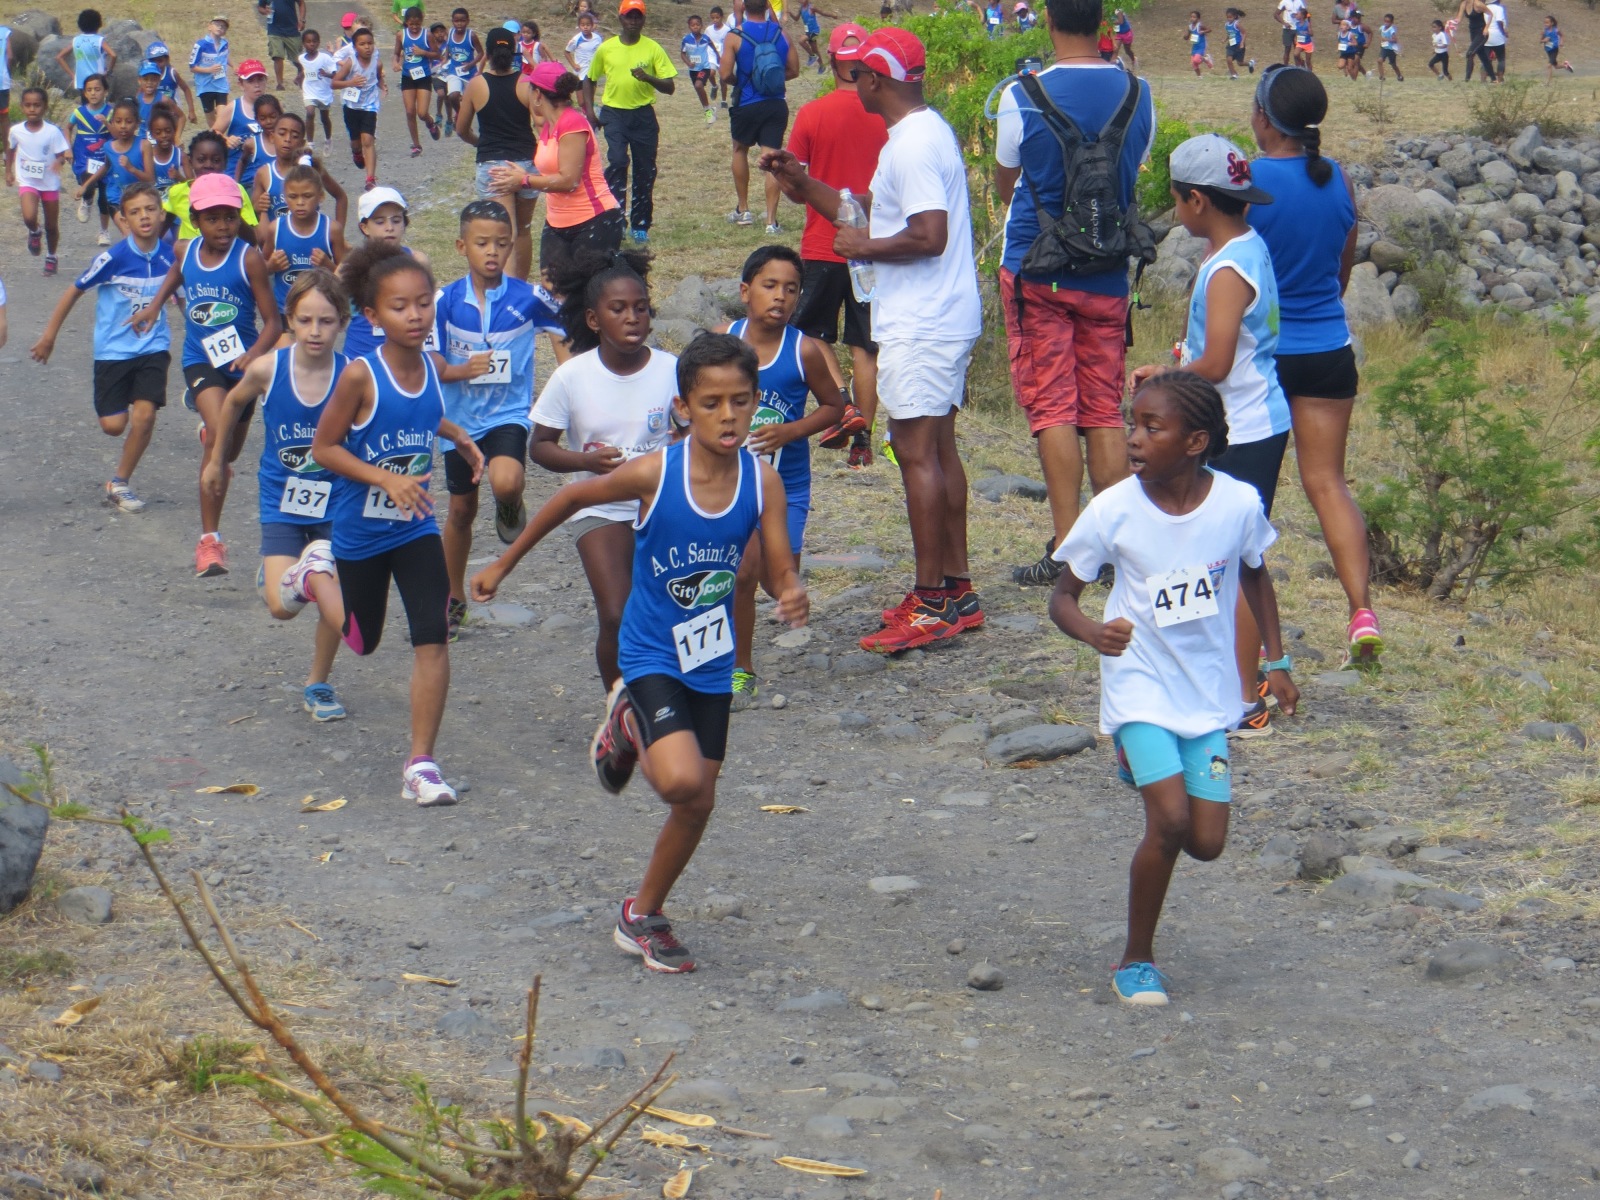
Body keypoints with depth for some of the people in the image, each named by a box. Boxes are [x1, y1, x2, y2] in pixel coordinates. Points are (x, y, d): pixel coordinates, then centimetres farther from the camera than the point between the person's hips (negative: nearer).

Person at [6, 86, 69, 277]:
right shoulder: (16, 131, -6)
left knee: (52, 226, 11)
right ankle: (34, 232, 11)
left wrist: (59, 161, -33)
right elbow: (10, 150, 13)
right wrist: (9, 171, 16)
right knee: (29, 217, -24)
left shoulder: (53, 131, -14)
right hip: (27, 182, 0)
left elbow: (62, 153, -11)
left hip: (50, 183, 0)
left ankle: (51, 257, 34)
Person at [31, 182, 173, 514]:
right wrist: (49, 335, 0)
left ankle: (120, 483, 8)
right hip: (113, 349, -2)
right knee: (113, 425, -3)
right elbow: (75, 291, -5)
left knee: (144, 416, -12)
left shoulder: (170, 257, -7)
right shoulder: (114, 258, -17)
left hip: (153, 347, 2)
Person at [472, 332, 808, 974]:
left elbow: (782, 570, -11)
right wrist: (503, 565, 2)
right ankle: (630, 721, 10)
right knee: (681, 780, -24)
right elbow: (571, 498, -6)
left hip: (711, 659, 4)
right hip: (651, 653, -4)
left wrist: (794, 595, -36)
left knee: (699, 802, 10)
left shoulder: (762, 480, -14)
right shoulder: (654, 474, -21)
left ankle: (643, 916, 33)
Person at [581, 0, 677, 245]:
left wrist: (649, 78, -21)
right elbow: (589, 80, 17)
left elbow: (669, 87, -2)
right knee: (617, 162, -19)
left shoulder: (653, 49, 0)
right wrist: (589, 110, 4)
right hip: (614, 114, -1)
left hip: (643, 115, 1)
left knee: (645, 170, 4)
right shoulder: (606, 49, 3)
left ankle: (640, 226, 16)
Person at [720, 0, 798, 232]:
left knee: (740, 150, 22)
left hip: (747, 105, -2)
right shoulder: (782, 34, 1)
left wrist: (740, 81, 9)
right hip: (776, 105, 2)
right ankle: (771, 220, -6)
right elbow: (794, 71, 5)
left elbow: (726, 74, -12)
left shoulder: (736, 36, -9)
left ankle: (743, 210, 27)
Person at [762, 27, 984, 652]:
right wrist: (802, 184, 21)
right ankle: (956, 589, 20)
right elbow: (883, 219, 22)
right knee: (939, 449, 14)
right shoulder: (929, 132, 16)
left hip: (919, 328, -11)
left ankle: (932, 605, -7)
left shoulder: (911, 146, -18)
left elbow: (930, 236, -27)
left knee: (917, 453, -8)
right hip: (945, 319, 11)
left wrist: (864, 246, -13)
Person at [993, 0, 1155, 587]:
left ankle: (1065, 547, -5)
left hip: (1037, 271, -3)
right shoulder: (1138, 95, -1)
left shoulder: (1022, 98, -12)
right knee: (1104, 411, 9)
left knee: (1052, 407, -2)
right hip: (1107, 275, 3)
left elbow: (1005, 183, 5)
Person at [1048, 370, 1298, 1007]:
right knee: (1170, 819, -19)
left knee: (1206, 843, 0)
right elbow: (1062, 596, -6)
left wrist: (1277, 661, 10)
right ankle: (1135, 959, 2)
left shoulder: (1239, 503, -10)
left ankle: (1140, 768, 35)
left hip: (1208, 691, 3)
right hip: (1140, 686, -3)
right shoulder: (1112, 511, -15)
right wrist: (1094, 634, -27)